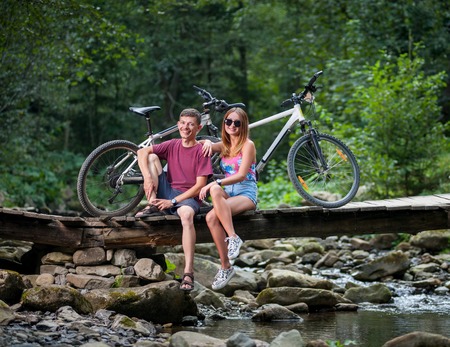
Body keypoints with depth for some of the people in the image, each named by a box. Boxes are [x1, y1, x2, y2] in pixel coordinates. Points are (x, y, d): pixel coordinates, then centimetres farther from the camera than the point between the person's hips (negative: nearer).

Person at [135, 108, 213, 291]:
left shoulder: (201, 151, -3)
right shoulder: (172, 145, 9)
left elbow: (200, 185, -11)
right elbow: (142, 152, -3)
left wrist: (173, 201, -18)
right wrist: (148, 178, -20)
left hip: (188, 197, -5)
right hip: (167, 192, 5)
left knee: (186, 214, -41)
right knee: (152, 157, -7)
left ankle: (188, 273, -47)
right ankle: (152, 205, -11)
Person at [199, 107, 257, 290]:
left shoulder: (247, 145, -2)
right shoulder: (224, 146, 16)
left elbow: (241, 175, -13)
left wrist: (215, 183, -24)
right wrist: (208, 142, 0)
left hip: (246, 194, -5)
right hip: (228, 192, 5)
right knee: (211, 218, -31)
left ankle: (233, 237, -31)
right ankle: (225, 266, -28)